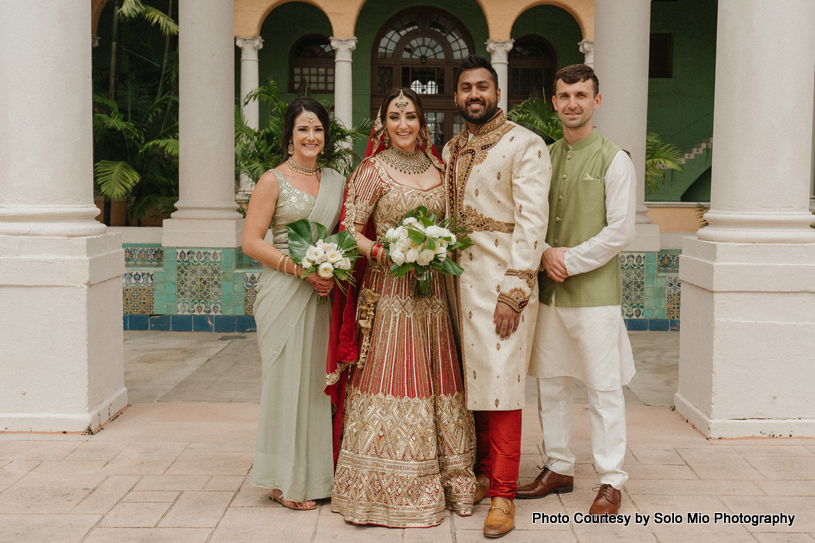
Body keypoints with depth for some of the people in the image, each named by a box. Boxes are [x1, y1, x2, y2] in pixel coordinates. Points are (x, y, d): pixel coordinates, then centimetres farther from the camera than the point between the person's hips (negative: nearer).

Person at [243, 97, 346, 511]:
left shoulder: (336, 181, 13)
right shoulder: (273, 180, -2)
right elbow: (252, 242, -7)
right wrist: (303, 268, -16)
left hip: (325, 295, 5)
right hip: (284, 292, -4)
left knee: (322, 378, 7)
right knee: (287, 379, -1)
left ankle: (320, 475, 20)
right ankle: (285, 481, 10)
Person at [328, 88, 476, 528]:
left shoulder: (437, 166, 11)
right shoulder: (374, 170, -4)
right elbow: (350, 231, -5)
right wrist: (388, 253, -19)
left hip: (433, 289, 5)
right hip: (389, 289, -5)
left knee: (437, 379, 9)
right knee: (391, 379, -3)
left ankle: (445, 478, 21)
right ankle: (389, 488, 9)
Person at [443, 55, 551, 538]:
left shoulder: (525, 145, -5)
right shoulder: (451, 150, 16)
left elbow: (532, 222, -11)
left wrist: (514, 293, -17)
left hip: (504, 283, -6)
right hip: (458, 281, 6)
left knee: (501, 382, -5)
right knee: (473, 382, 10)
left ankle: (503, 494, 3)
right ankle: (485, 472, 24)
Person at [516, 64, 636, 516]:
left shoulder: (614, 160, -4)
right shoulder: (543, 157, 11)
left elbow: (620, 232, -9)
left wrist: (570, 261, -11)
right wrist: (545, 253, -5)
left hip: (594, 291, -5)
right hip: (547, 290, 5)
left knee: (603, 388, 0)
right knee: (550, 383, 12)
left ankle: (611, 481, 11)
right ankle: (559, 468, 27)